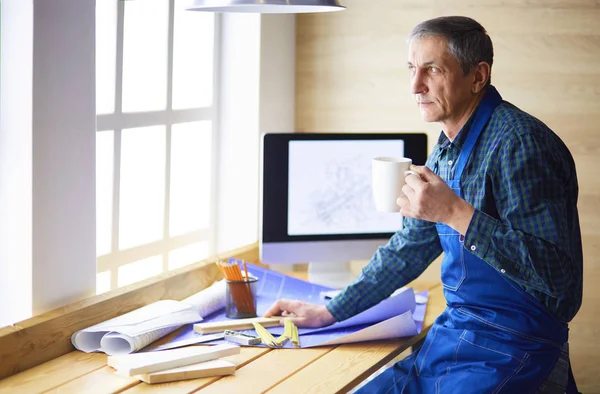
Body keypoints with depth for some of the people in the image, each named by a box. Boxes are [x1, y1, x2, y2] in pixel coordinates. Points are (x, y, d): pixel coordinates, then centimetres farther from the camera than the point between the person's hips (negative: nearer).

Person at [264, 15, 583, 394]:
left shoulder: (518, 143, -19)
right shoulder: (449, 149, 10)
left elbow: (556, 274, -25)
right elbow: (410, 248, 21)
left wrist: (455, 213, -30)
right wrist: (329, 312, 21)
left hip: (511, 348, -9)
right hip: (455, 334, 9)